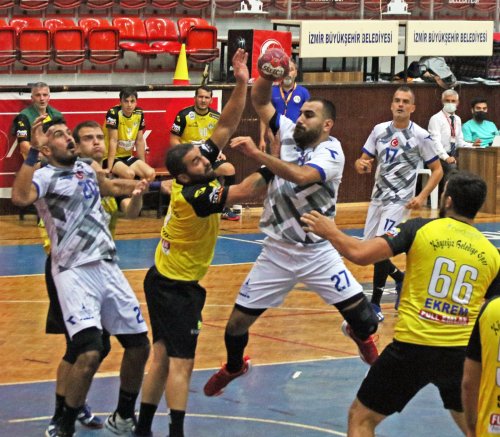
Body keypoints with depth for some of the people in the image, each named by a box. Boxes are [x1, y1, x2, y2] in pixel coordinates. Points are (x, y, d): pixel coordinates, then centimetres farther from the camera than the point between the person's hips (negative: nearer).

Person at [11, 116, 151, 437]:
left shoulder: (89, 169, 13)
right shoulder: (45, 176, -9)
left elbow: (110, 187, 38)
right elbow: (20, 197, -33)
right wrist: (33, 151, -34)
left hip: (109, 267, 7)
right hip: (75, 273, -7)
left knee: (139, 346, 13)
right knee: (90, 353, -22)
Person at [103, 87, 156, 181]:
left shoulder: (139, 114, 0)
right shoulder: (113, 113, -18)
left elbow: (140, 141, 7)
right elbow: (113, 140, -21)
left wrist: (143, 165, 8)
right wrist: (109, 168, -23)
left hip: (127, 157, 6)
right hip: (111, 157, -6)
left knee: (150, 174, -15)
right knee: (129, 173, -31)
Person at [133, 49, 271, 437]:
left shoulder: (198, 176, -3)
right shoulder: (193, 195, -25)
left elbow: (226, 126, -5)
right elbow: (244, 191, -33)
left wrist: (241, 85, -13)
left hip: (164, 281, 9)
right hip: (177, 288, -9)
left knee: (163, 356, 11)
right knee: (181, 362, -9)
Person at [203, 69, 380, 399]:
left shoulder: (331, 151, -16)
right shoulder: (290, 133, 1)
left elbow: (301, 176, -35)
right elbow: (260, 101, 7)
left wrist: (256, 154, -38)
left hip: (318, 254, -4)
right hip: (277, 252, 4)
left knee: (363, 317, -7)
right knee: (238, 320, 1)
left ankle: (362, 336, 30)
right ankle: (234, 366, 32)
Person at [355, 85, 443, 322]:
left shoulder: (420, 136, -8)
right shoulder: (379, 130, 3)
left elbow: (437, 170, -3)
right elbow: (363, 161, 6)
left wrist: (422, 196, -16)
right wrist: (361, 165, -19)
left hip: (400, 200, -6)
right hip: (378, 197, 6)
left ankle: (375, 304, -9)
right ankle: (401, 279, 37)